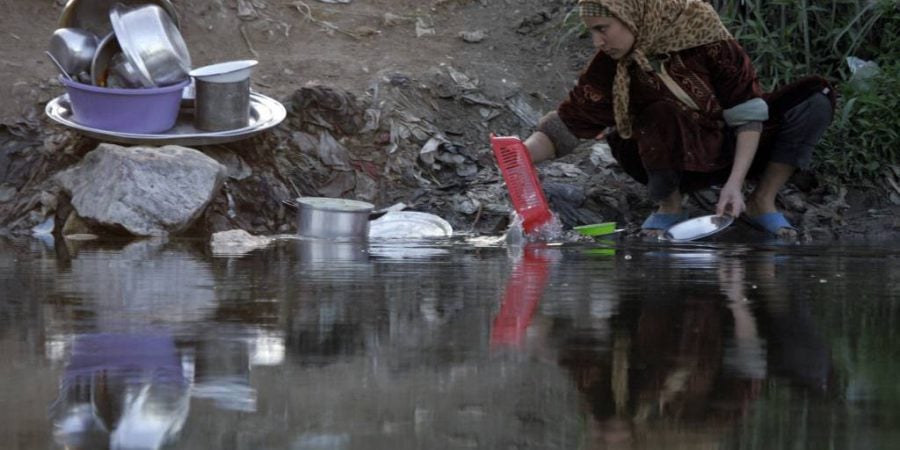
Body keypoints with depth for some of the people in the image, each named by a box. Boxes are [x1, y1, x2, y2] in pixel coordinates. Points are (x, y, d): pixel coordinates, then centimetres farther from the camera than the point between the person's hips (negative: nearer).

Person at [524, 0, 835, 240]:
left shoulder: (698, 28, -21)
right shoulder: (611, 68, -15)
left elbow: (748, 112, -18)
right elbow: (565, 125, -10)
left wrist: (734, 184, -27)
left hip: (732, 150, 1)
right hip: (677, 164, 0)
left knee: (816, 100, -20)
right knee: (662, 117, -36)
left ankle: (762, 201, -5)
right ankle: (669, 206, -6)